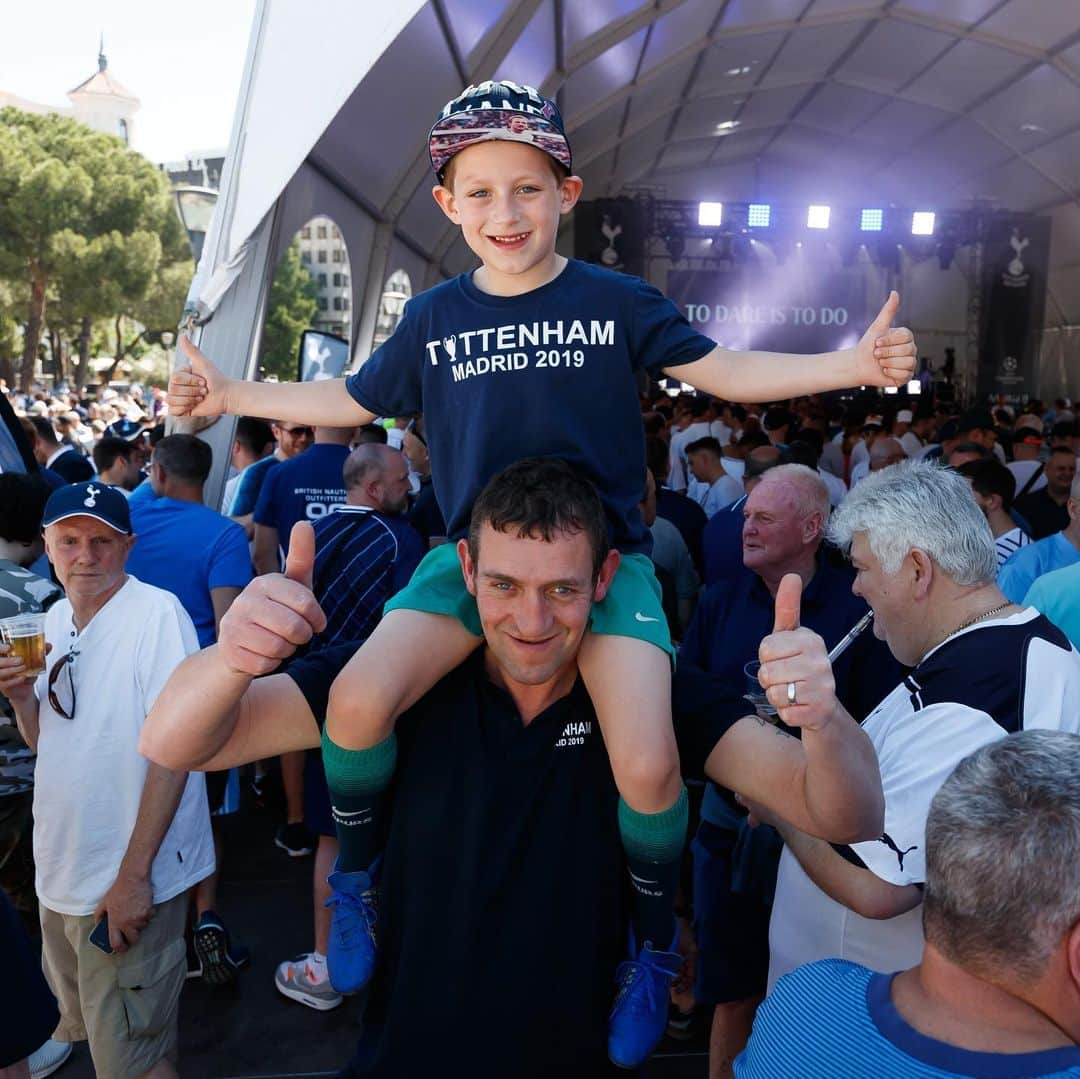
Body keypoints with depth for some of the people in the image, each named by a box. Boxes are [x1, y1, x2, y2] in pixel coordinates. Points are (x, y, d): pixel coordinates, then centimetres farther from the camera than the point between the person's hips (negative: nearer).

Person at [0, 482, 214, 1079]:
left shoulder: (157, 613, -18)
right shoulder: (55, 619, 5)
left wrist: (133, 875, -20)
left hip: (128, 881, -7)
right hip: (58, 873, 7)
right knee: (82, 1024, 25)